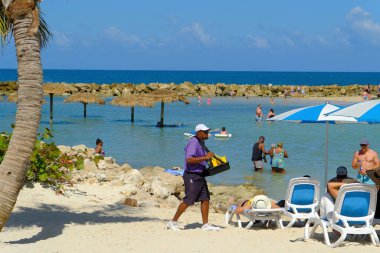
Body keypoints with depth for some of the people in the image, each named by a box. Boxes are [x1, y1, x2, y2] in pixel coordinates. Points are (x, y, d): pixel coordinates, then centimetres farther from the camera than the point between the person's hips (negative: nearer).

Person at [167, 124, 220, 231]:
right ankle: (173, 222, 3)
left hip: (200, 175, 10)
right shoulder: (193, 142, -17)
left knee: (205, 199, 8)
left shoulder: (201, 142, 14)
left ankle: (205, 224, 13)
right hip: (192, 176, -10)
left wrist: (209, 156, 11)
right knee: (188, 201, -7)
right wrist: (205, 157, -28)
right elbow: (189, 159, -28)